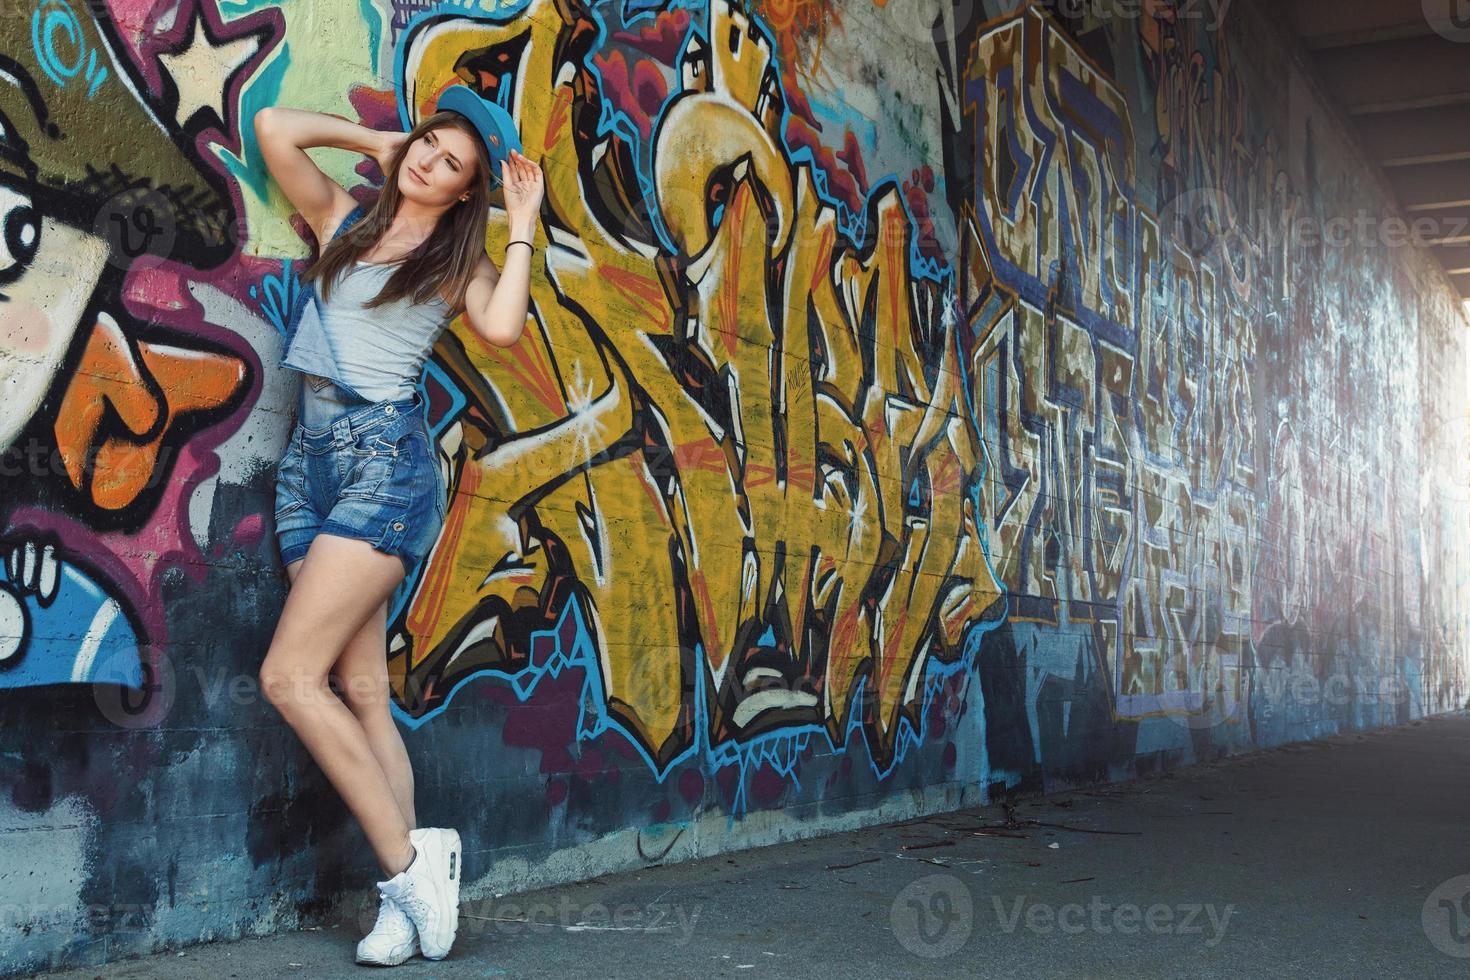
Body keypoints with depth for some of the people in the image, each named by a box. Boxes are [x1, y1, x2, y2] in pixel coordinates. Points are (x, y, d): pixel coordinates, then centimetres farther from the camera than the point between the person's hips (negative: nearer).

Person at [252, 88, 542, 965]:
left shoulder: (461, 260, 6)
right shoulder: (345, 218, 18)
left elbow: (502, 327, -16)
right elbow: (273, 127, 14)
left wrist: (525, 223, -6)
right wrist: (374, 138, 18)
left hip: (385, 460, -5)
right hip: (312, 458, 5)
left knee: (291, 676, -16)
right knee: (360, 691, 1)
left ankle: (407, 861, -7)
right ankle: (406, 896, 4)